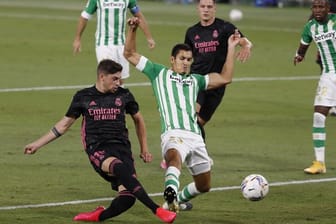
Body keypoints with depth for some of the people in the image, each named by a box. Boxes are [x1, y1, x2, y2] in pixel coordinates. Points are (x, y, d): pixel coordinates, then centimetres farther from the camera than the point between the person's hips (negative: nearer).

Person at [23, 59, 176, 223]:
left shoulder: (124, 95, 11)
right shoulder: (83, 97, 8)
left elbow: (138, 119, 27)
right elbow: (64, 124, 18)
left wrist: (144, 149, 25)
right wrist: (37, 144, 18)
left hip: (121, 147, 3)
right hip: (97, 149, -3)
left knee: (127, 197, -20)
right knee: (120, 167, -38)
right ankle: (156, 210, -42)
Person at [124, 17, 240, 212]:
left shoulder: (195, 80, 29)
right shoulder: (159, 73, 19)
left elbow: (225, 78, 26)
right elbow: (130, 54, 18)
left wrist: (231, 48, 25)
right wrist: (133, 30, 5)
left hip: (195, 136, 6)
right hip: (174, 133, -6)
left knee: (204, 185, 12)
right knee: (175, 156, -41)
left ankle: (178, 199, 39)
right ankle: (171, 191, -68)